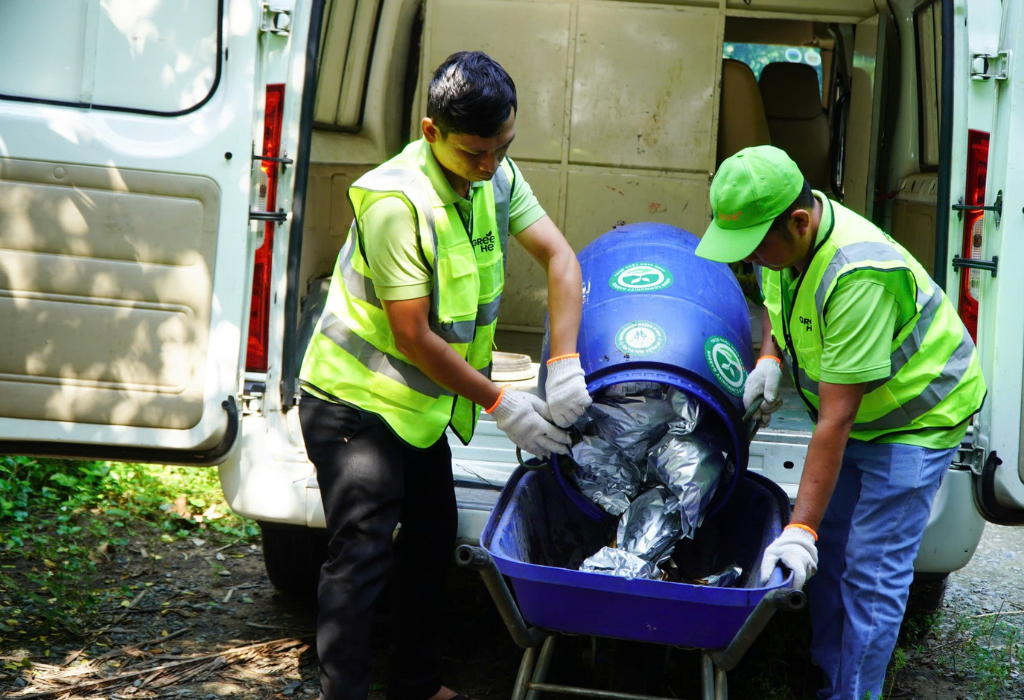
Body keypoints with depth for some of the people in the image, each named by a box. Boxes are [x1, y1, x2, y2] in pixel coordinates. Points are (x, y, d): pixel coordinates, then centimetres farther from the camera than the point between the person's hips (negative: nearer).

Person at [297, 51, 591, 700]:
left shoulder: (497, 177, -3)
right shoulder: (397, 201, -27)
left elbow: (561, 258, -6)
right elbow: (413, 337, -25)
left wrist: (564, 364, -21)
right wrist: (502, 404, -19)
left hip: (421, 403, 8)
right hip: (356, 401, -8)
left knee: (433, 537, 16)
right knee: (364, 552, -10)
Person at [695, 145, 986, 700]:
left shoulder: (858, 278, -39)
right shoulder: (787, 234, -13)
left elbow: (836, 419, -37)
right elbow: (776, 297, 14)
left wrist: (799, 528, -36)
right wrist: (769, 359, -7)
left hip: (917, 416, -9)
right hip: (855, 408, 9)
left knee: (872, 571, -10)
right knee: (827, 547, 11)